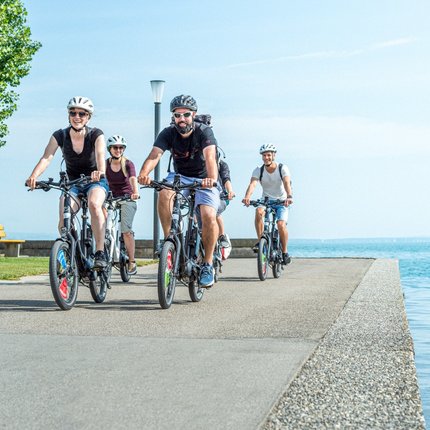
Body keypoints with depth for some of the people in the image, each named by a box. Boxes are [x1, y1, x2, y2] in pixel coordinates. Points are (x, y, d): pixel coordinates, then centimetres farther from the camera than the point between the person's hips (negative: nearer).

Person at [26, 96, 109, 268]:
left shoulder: (96, 134, -15)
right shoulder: (60, 135, -11)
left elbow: (100, 155, -34)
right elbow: (46, 157, -25)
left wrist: (100, 172, -57)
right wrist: (33, 176, -45)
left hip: (95, 182, -2)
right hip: (71, 183, 2)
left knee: (94, 204, -35)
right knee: (64, 216, -23)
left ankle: (100, 253, -32)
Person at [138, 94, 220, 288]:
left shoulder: (204, 132, -20)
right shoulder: (168, 133, -12)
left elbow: (210, 157, -37)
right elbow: (154, 155, -28)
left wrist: (211, 178, -58)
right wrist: (143, 174, -50)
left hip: (203, 179, -2)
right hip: (180, 176, 2)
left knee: (209, 217, -24)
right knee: (164, 193, -32)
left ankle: (208, 264, -7)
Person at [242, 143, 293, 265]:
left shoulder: (282, 169, -14)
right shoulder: (258, 170, -10)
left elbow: (287, 183, -31)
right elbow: (252, 184, -27)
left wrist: (289, 197, -51)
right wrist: (247, 197, -48)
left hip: (281, 201, -1)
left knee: (281, 224, -22)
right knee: (259, 211, -32)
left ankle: (285, 252, 0)